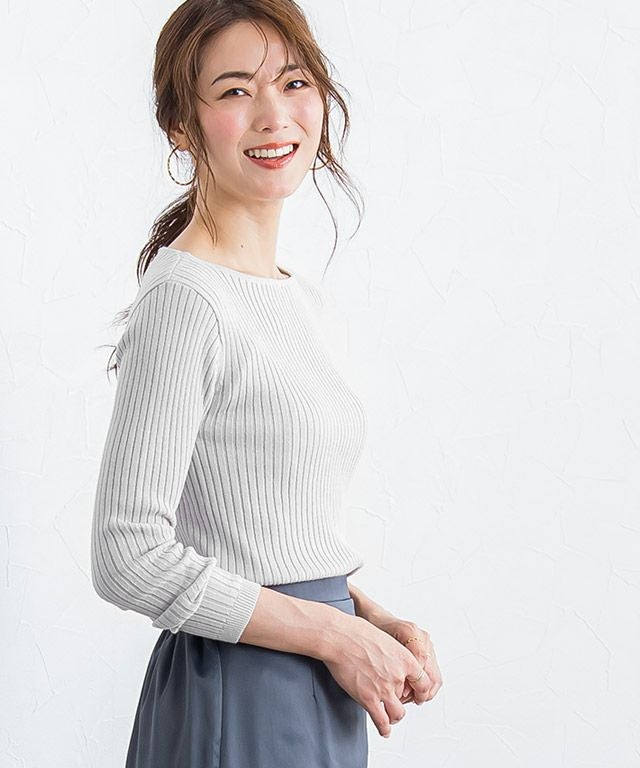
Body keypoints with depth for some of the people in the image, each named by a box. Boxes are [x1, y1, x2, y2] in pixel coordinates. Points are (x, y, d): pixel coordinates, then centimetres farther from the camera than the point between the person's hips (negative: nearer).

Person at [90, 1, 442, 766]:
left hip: (322, 693, 8)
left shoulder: (300, 296, 9)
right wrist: (336, 632, -15)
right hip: (238, 698, -8)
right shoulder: (184, 300, -17)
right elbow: (129, 555, -21)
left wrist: (371, 616, 1)